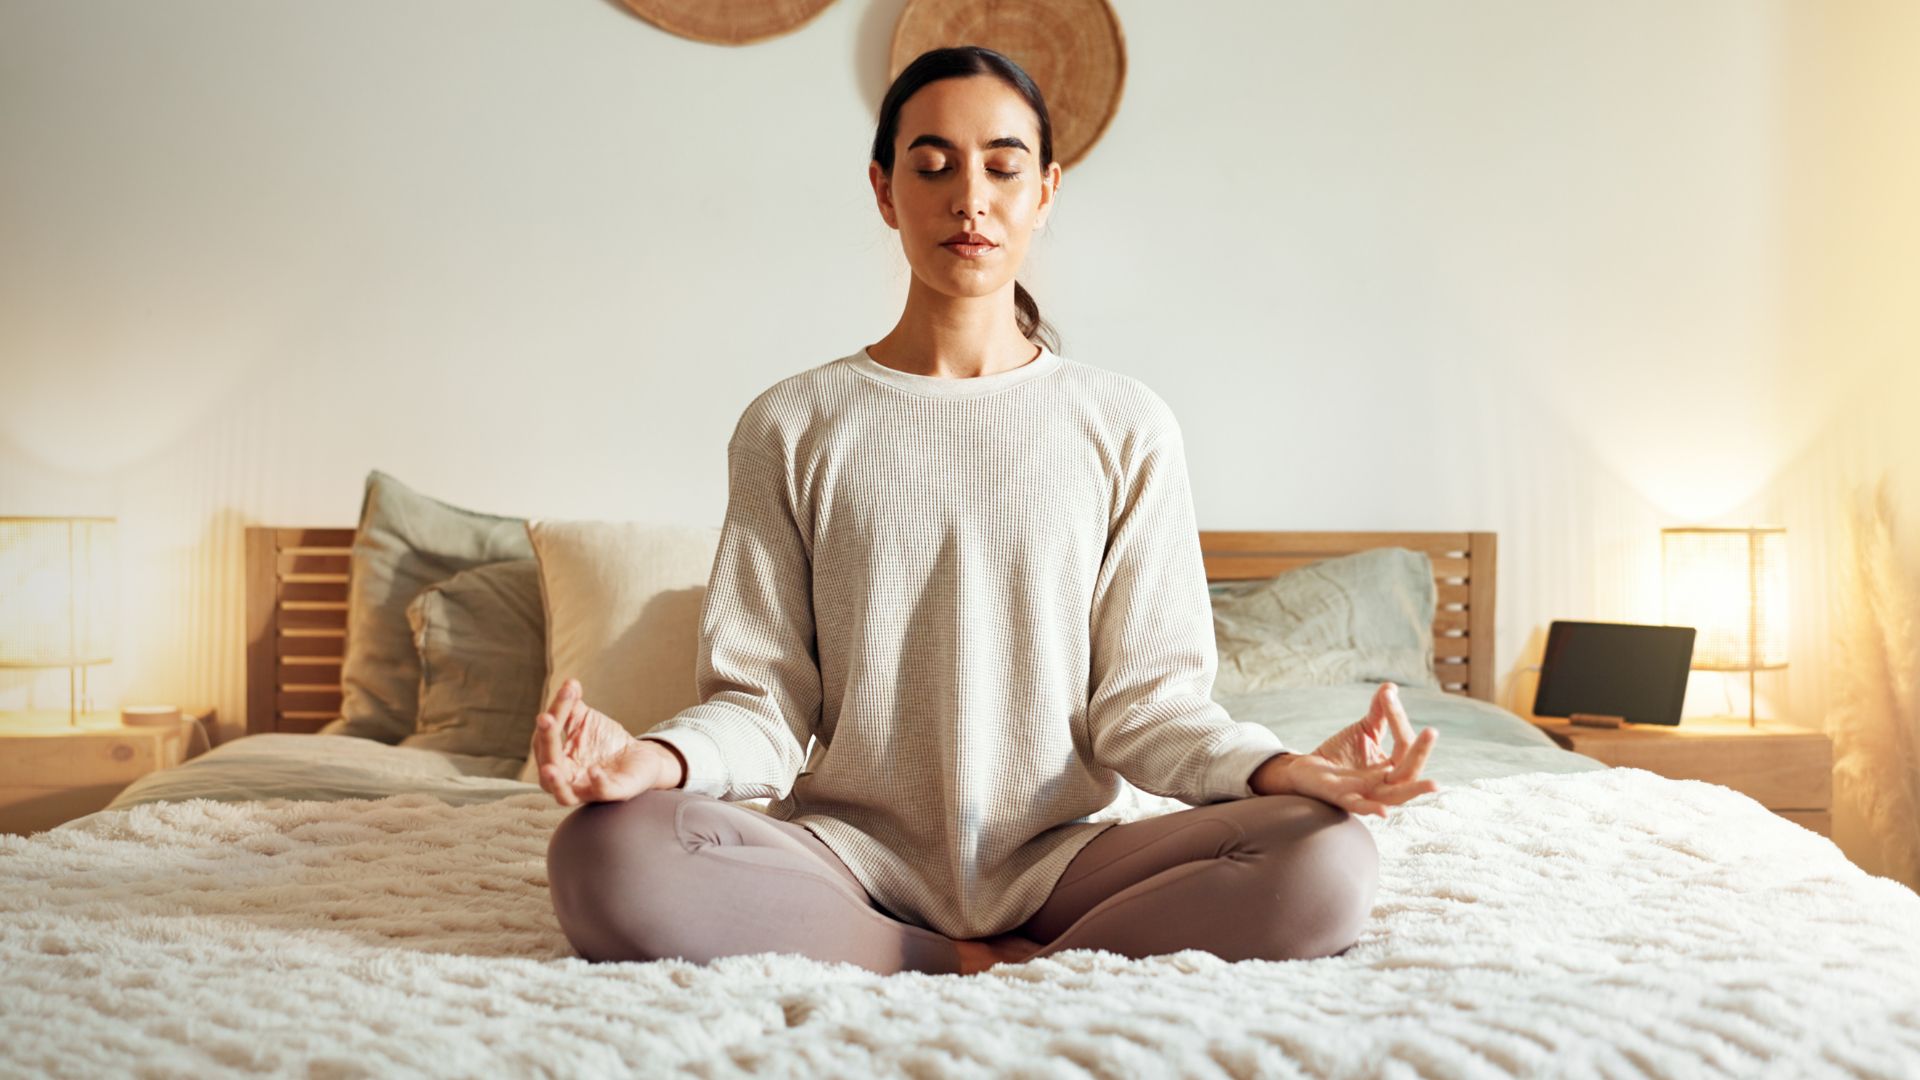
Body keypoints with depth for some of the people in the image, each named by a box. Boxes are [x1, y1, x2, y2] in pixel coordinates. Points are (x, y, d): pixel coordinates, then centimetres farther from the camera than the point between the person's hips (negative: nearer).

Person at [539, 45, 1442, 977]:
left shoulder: (1126, 427, 5)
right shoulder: (791, 427, 5)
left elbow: (1143, 697, 2)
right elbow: (764, 699, 0)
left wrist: (1280, 767, -18)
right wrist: (657, 757, -21)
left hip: (1052, 856, 1)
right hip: (848, 851, 0)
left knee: (1328, 862, -25)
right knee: (603, 856, -30)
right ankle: (987, 968, -15)